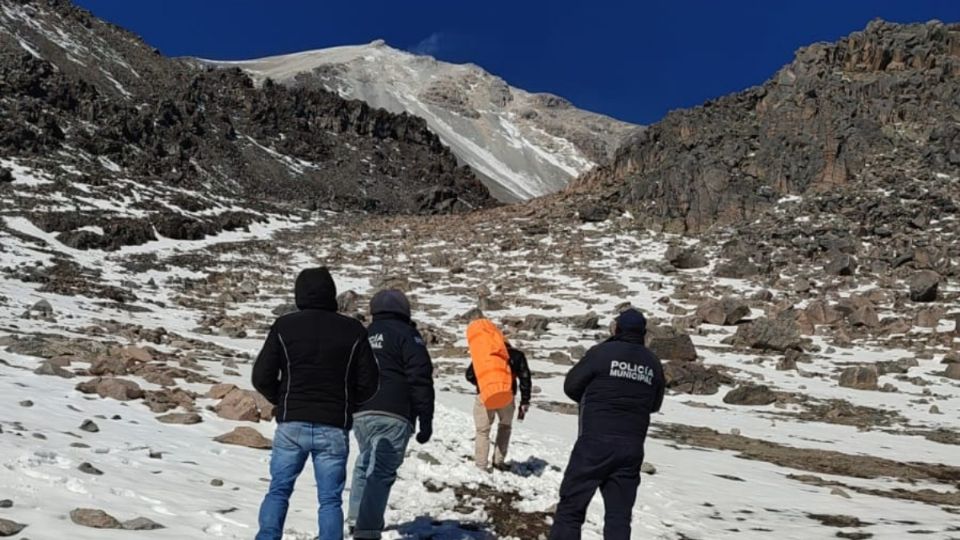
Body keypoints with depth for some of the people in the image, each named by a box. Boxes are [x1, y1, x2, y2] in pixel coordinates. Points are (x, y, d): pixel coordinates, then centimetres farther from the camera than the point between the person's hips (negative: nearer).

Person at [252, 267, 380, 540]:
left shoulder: (284, 326, -2)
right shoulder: (353, 330, -1)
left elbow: (262, 377, -3)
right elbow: (369, 383, 1)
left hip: (291, 425, 0)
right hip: (334, 429, 0)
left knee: (278, 490, 14)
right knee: (330, 499, 7)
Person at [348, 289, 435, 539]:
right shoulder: (406, 335, 0)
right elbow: (420, 380, -8)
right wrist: (425, 420, -6)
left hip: (359, 414, 6)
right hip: (392, 415, -6)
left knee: (365, 464, 24)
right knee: (381, 471, -11)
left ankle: (357, 518, 25)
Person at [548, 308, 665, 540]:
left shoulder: (602, 352, -7)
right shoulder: (653, 364, 7)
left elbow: (571, 386, 1)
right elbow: (654, 404, 19)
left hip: (595, 443, -4)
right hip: (632, 448, 4)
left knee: (571, 506, 4)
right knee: (619, 514, 10)